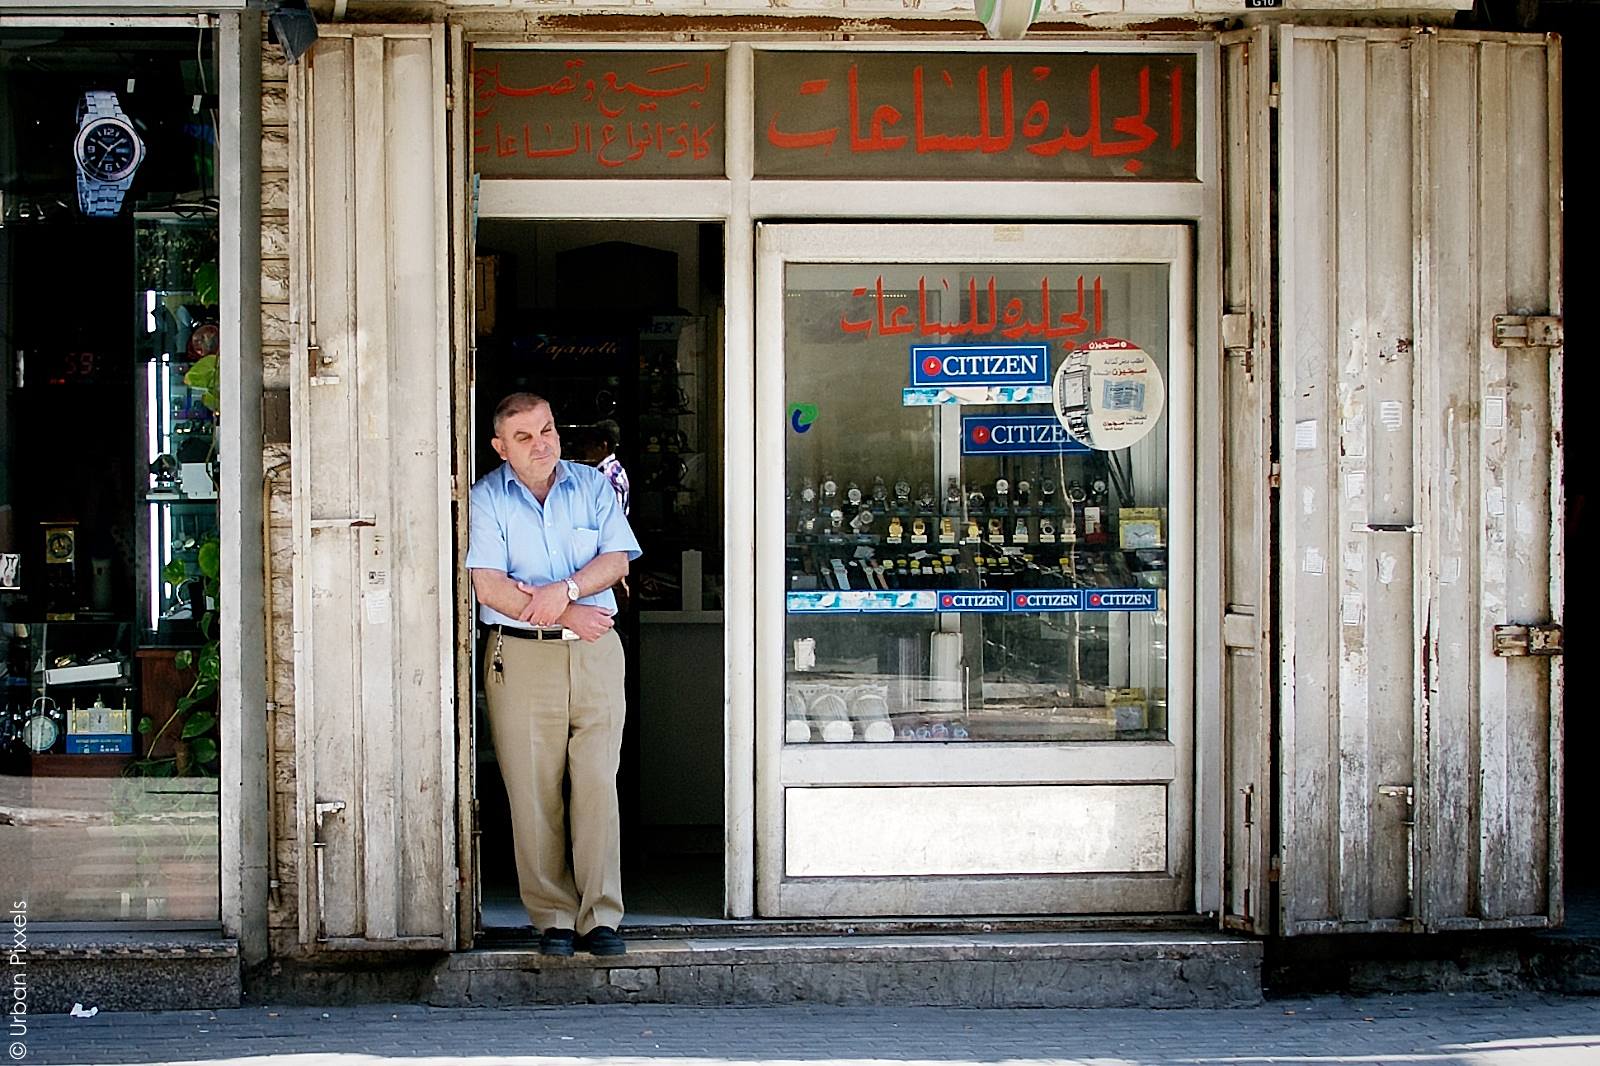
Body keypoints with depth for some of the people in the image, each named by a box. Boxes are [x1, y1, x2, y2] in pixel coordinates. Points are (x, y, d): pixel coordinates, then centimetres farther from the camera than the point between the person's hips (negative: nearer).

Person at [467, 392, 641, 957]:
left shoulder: (594, 486, 10)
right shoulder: (486, 498, 2)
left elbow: (616, 559, 2)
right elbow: (487, 584, -8)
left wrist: (565, 587, -16)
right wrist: (565, 615, -13)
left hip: (595, 654, 2)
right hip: (519, 657, -1)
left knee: (598, 787, -4)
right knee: (534, 793, -1)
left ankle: (600, 916, 1)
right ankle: (553, 918, 7)